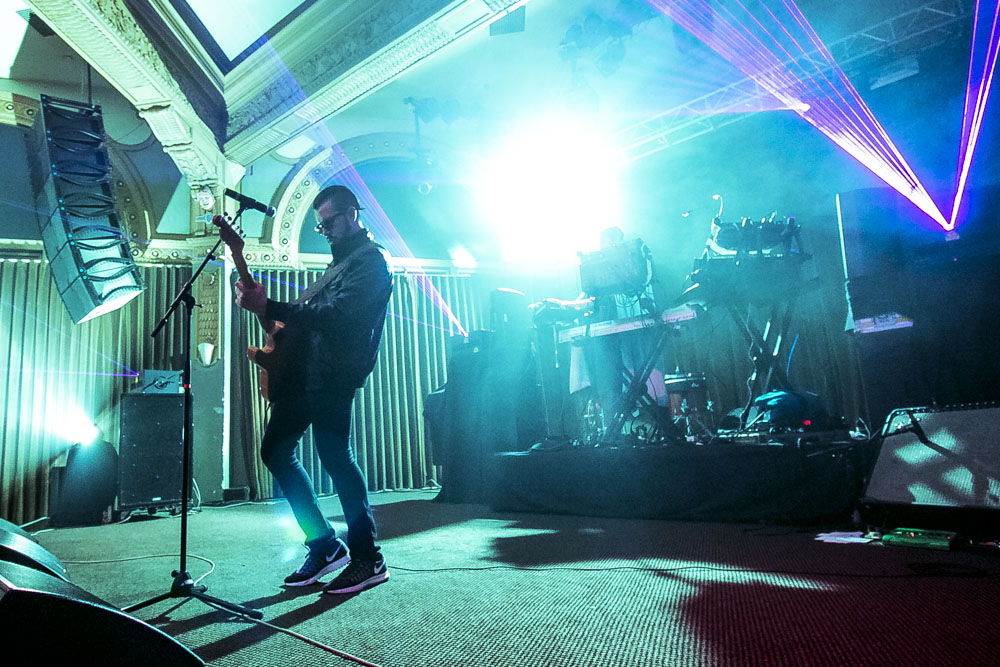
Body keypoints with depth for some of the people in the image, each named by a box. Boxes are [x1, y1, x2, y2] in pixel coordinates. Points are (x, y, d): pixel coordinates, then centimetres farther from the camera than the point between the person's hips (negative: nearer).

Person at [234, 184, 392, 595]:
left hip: (331, 376, -11)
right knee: (275, 451, 10)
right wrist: (282, 326, 13)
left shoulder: (370, 262, -7)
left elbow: (334, 315, -20)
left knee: (335, 458, -11)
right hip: (303, 372, 11)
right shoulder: (341, 261, 26)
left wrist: (268, 308, -22)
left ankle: (367, 558, 1)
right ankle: (325, 546, 15)